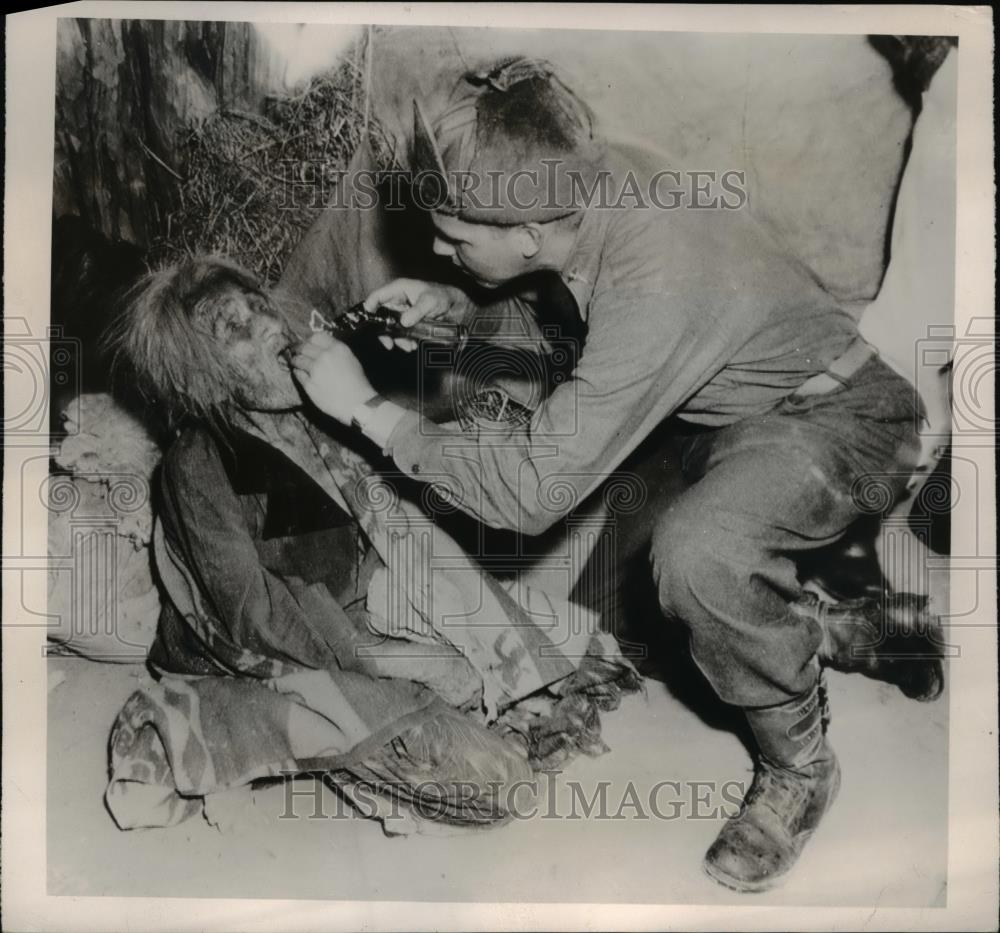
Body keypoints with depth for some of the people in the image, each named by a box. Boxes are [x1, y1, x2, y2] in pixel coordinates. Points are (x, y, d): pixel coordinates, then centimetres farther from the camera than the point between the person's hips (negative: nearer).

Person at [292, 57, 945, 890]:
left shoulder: (657, 283, -37)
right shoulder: (583, 209, -11)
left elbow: (529, 492, -35)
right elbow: (553, 304, 14)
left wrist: (366, 406, -25)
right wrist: (459, 305, -5)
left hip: (835, 417, -9)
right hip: (738, 412, 9)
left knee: (695, 547, -37)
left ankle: (799, 767, -6)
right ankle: (865, 633, 21)